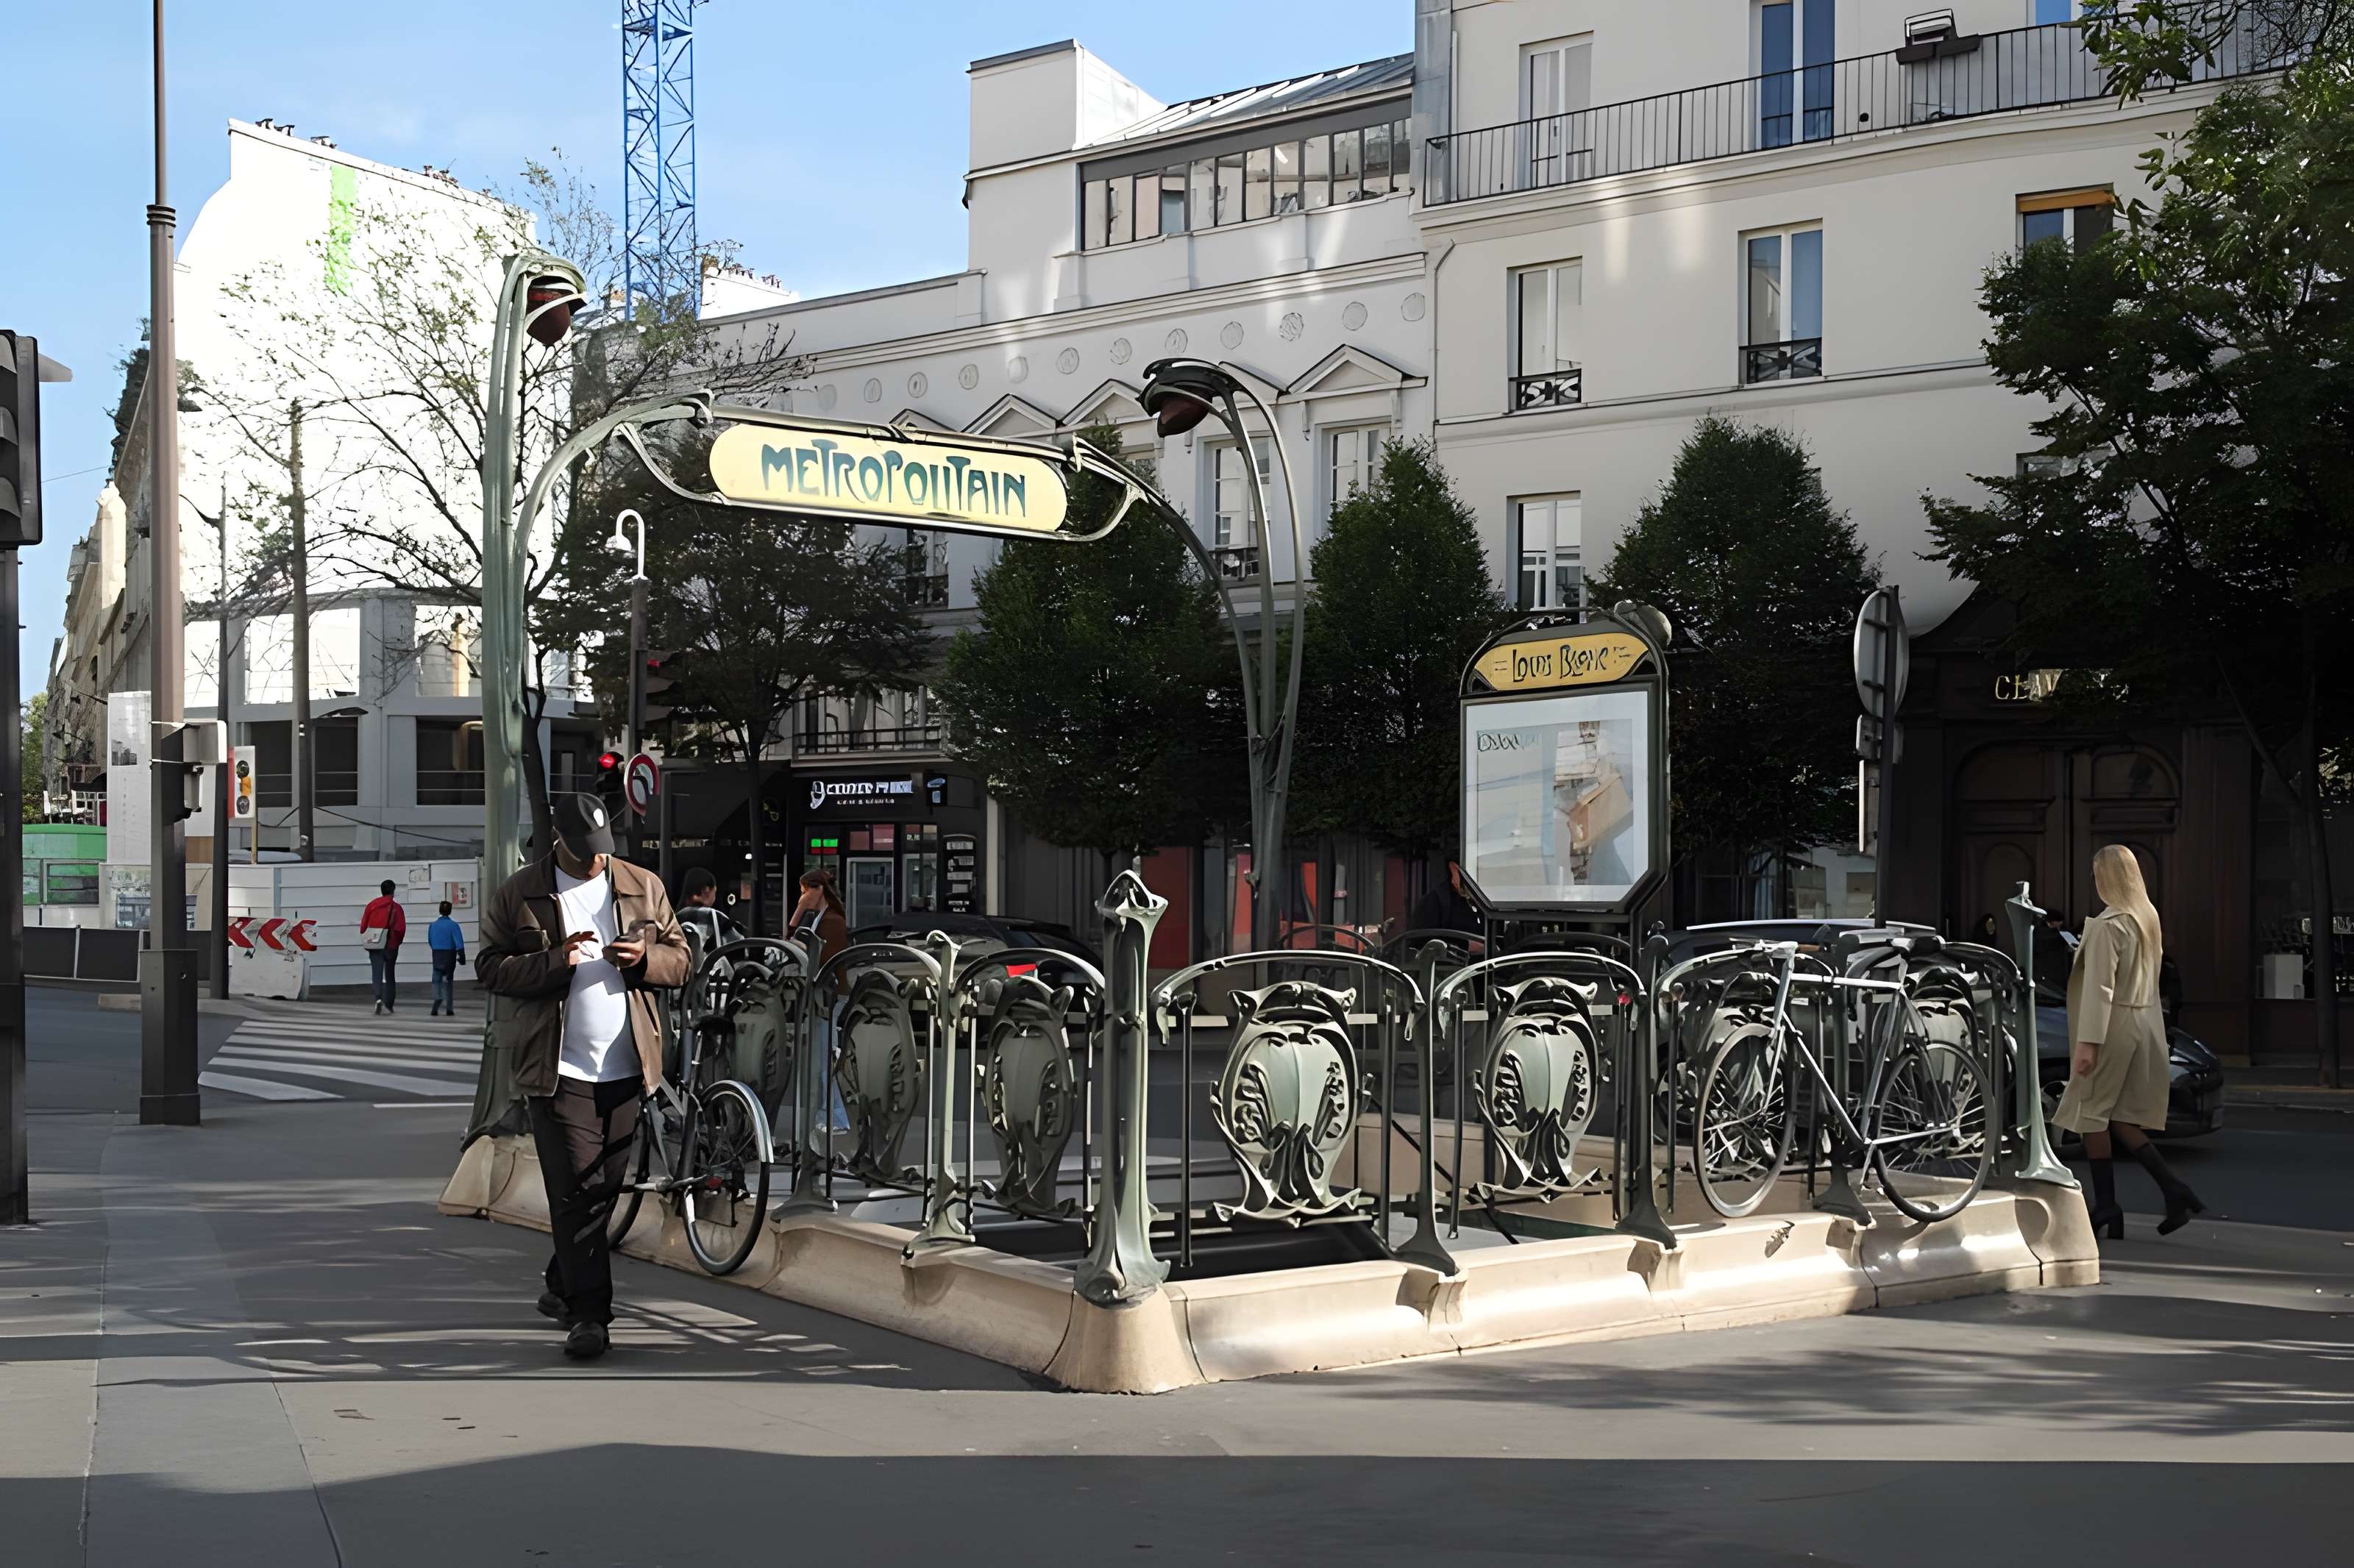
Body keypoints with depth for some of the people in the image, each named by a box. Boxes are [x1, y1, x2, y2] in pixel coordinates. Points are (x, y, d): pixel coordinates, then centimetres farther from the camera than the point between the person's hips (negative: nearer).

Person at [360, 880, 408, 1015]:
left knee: (376, 974, -1)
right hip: (391, 946, -1)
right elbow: (401, 928, -9)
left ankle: (379, 998, -26)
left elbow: (363, 925, 2)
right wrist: (397, 942, 8)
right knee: (389, 976, 12)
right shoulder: (396, 907, -5)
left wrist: (366, 941, 15)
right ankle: (388, 1005, 16)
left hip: (374, 946, 1)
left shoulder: (372, 905, 2)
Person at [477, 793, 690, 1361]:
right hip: (558, 1071, -4)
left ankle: (563, 1287, 30)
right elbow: (490, 967, -2)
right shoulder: (517, 895, 2)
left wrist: (645, 958, -11)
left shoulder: (644, 887, 10)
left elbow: (680, 958, 11)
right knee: (575, 1192, -9)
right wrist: (554, 962, -17)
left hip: (626, 1068, 4)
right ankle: (588, 1314, -7)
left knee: (604, 1188, 11)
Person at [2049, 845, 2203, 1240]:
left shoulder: (2107, 925, -16)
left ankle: (2105, 1208, 3)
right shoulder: (2149, 919, 9)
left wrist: (2087, 1042, -21)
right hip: (2146, 1024, 8)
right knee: (2118, 1118, 13)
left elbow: (2100, 987, -20)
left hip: (2114, 1027, -8)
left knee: (2093, 1113, 2)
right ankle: (2174, 1190, 2)